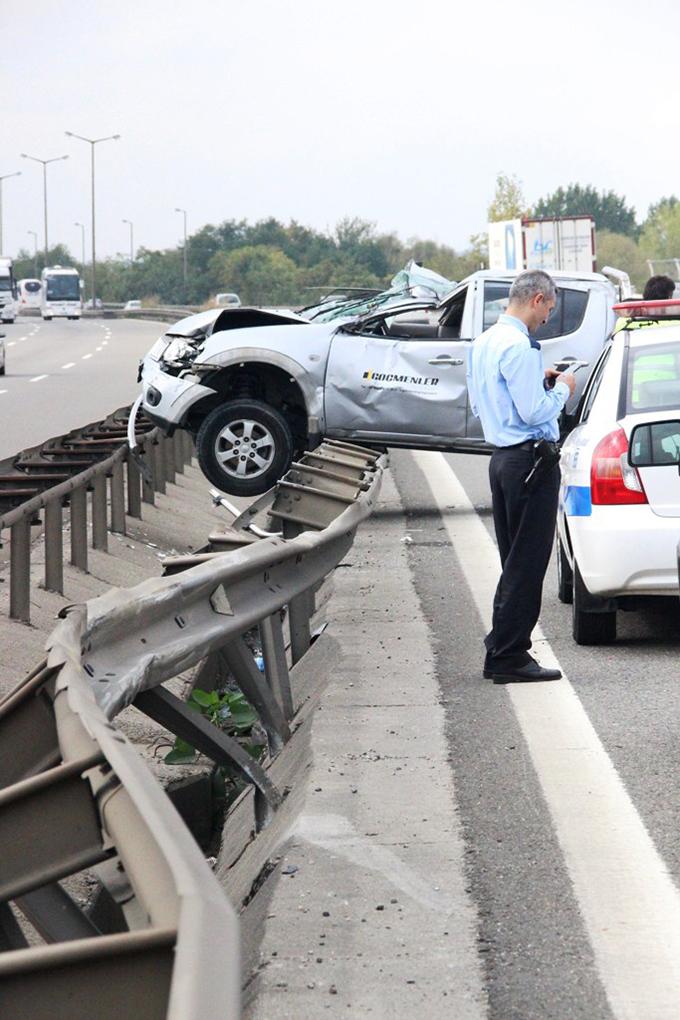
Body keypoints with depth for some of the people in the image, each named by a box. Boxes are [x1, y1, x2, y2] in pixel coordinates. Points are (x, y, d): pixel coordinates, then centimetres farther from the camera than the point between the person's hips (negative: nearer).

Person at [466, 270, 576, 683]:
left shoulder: (485, 342, 13)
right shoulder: (519, 347, -17)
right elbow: (534, 412, -22)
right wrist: (561, 388, -3)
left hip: (503, 459, 10)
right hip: (531, 461, -10)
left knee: (515, 561, 15)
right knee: (528, 562, -5)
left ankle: (501, 652, 17)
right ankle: (509, 656, -3)